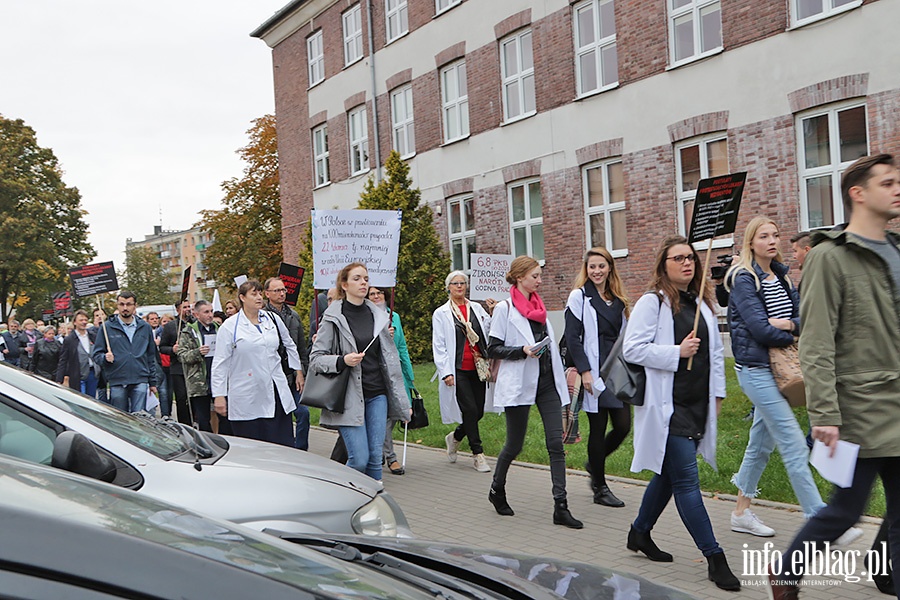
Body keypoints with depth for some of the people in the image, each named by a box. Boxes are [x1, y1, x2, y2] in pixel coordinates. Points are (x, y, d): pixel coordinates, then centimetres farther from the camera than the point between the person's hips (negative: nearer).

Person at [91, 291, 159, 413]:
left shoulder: (144, 327, 10)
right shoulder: (108, 327, 2)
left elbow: (151, 356, 15)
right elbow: (95, 353, 4)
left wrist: (152, 382, 12)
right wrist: (105, 358, -19)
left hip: (140, 381, 1)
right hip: (117, 382, -1)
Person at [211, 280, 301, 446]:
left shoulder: (273, 319, 9)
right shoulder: (230, 326, -2)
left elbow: (289, 345, 23)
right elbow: (220, 364, -3)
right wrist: (219, 395, -6)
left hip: (276, 394, 4)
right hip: (247, 399, -3)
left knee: (284, 445, 3)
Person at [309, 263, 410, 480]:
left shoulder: (378, 315, 9)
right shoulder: (332, 318, -4)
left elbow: (391, 359, 12)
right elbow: (315, 358, -4)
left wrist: (402, 401, 11)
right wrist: (343, 360, -22)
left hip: (377, 394, 4)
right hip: (348, 397, -4)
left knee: (375, 457, 3)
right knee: (359, 460, -7)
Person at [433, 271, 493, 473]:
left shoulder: (477, 308, 13)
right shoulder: (441, 313, 3)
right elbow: (438, 346, 0)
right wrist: (446, 372, -8)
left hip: (477, 368, 4)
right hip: (458, 370, -4)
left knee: (479, 411, 5)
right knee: (470, 410, -10)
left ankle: (455, 437, 33)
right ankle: (477, 454, 4)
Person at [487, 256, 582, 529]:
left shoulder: (538, 306, 16)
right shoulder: (504, 309, -5)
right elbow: (493, 348, -7)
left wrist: (561, 378, 20)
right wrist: (523, 351, -21)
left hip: (547, 382, 6)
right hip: (519, 384, -6)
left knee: (556, 443, -3)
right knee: (515, 444, 4)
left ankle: (561, 507, -1)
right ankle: (497, 490, 30)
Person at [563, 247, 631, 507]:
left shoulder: (617, 299, 14)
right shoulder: (579, 296, -3)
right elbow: (572, 338, -8)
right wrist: (584, 371, -14)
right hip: (594, 373, -6)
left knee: (623, 426, 2)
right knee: (598, 429, 1)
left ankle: (594, 464, 28)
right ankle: (600, 488, 14)